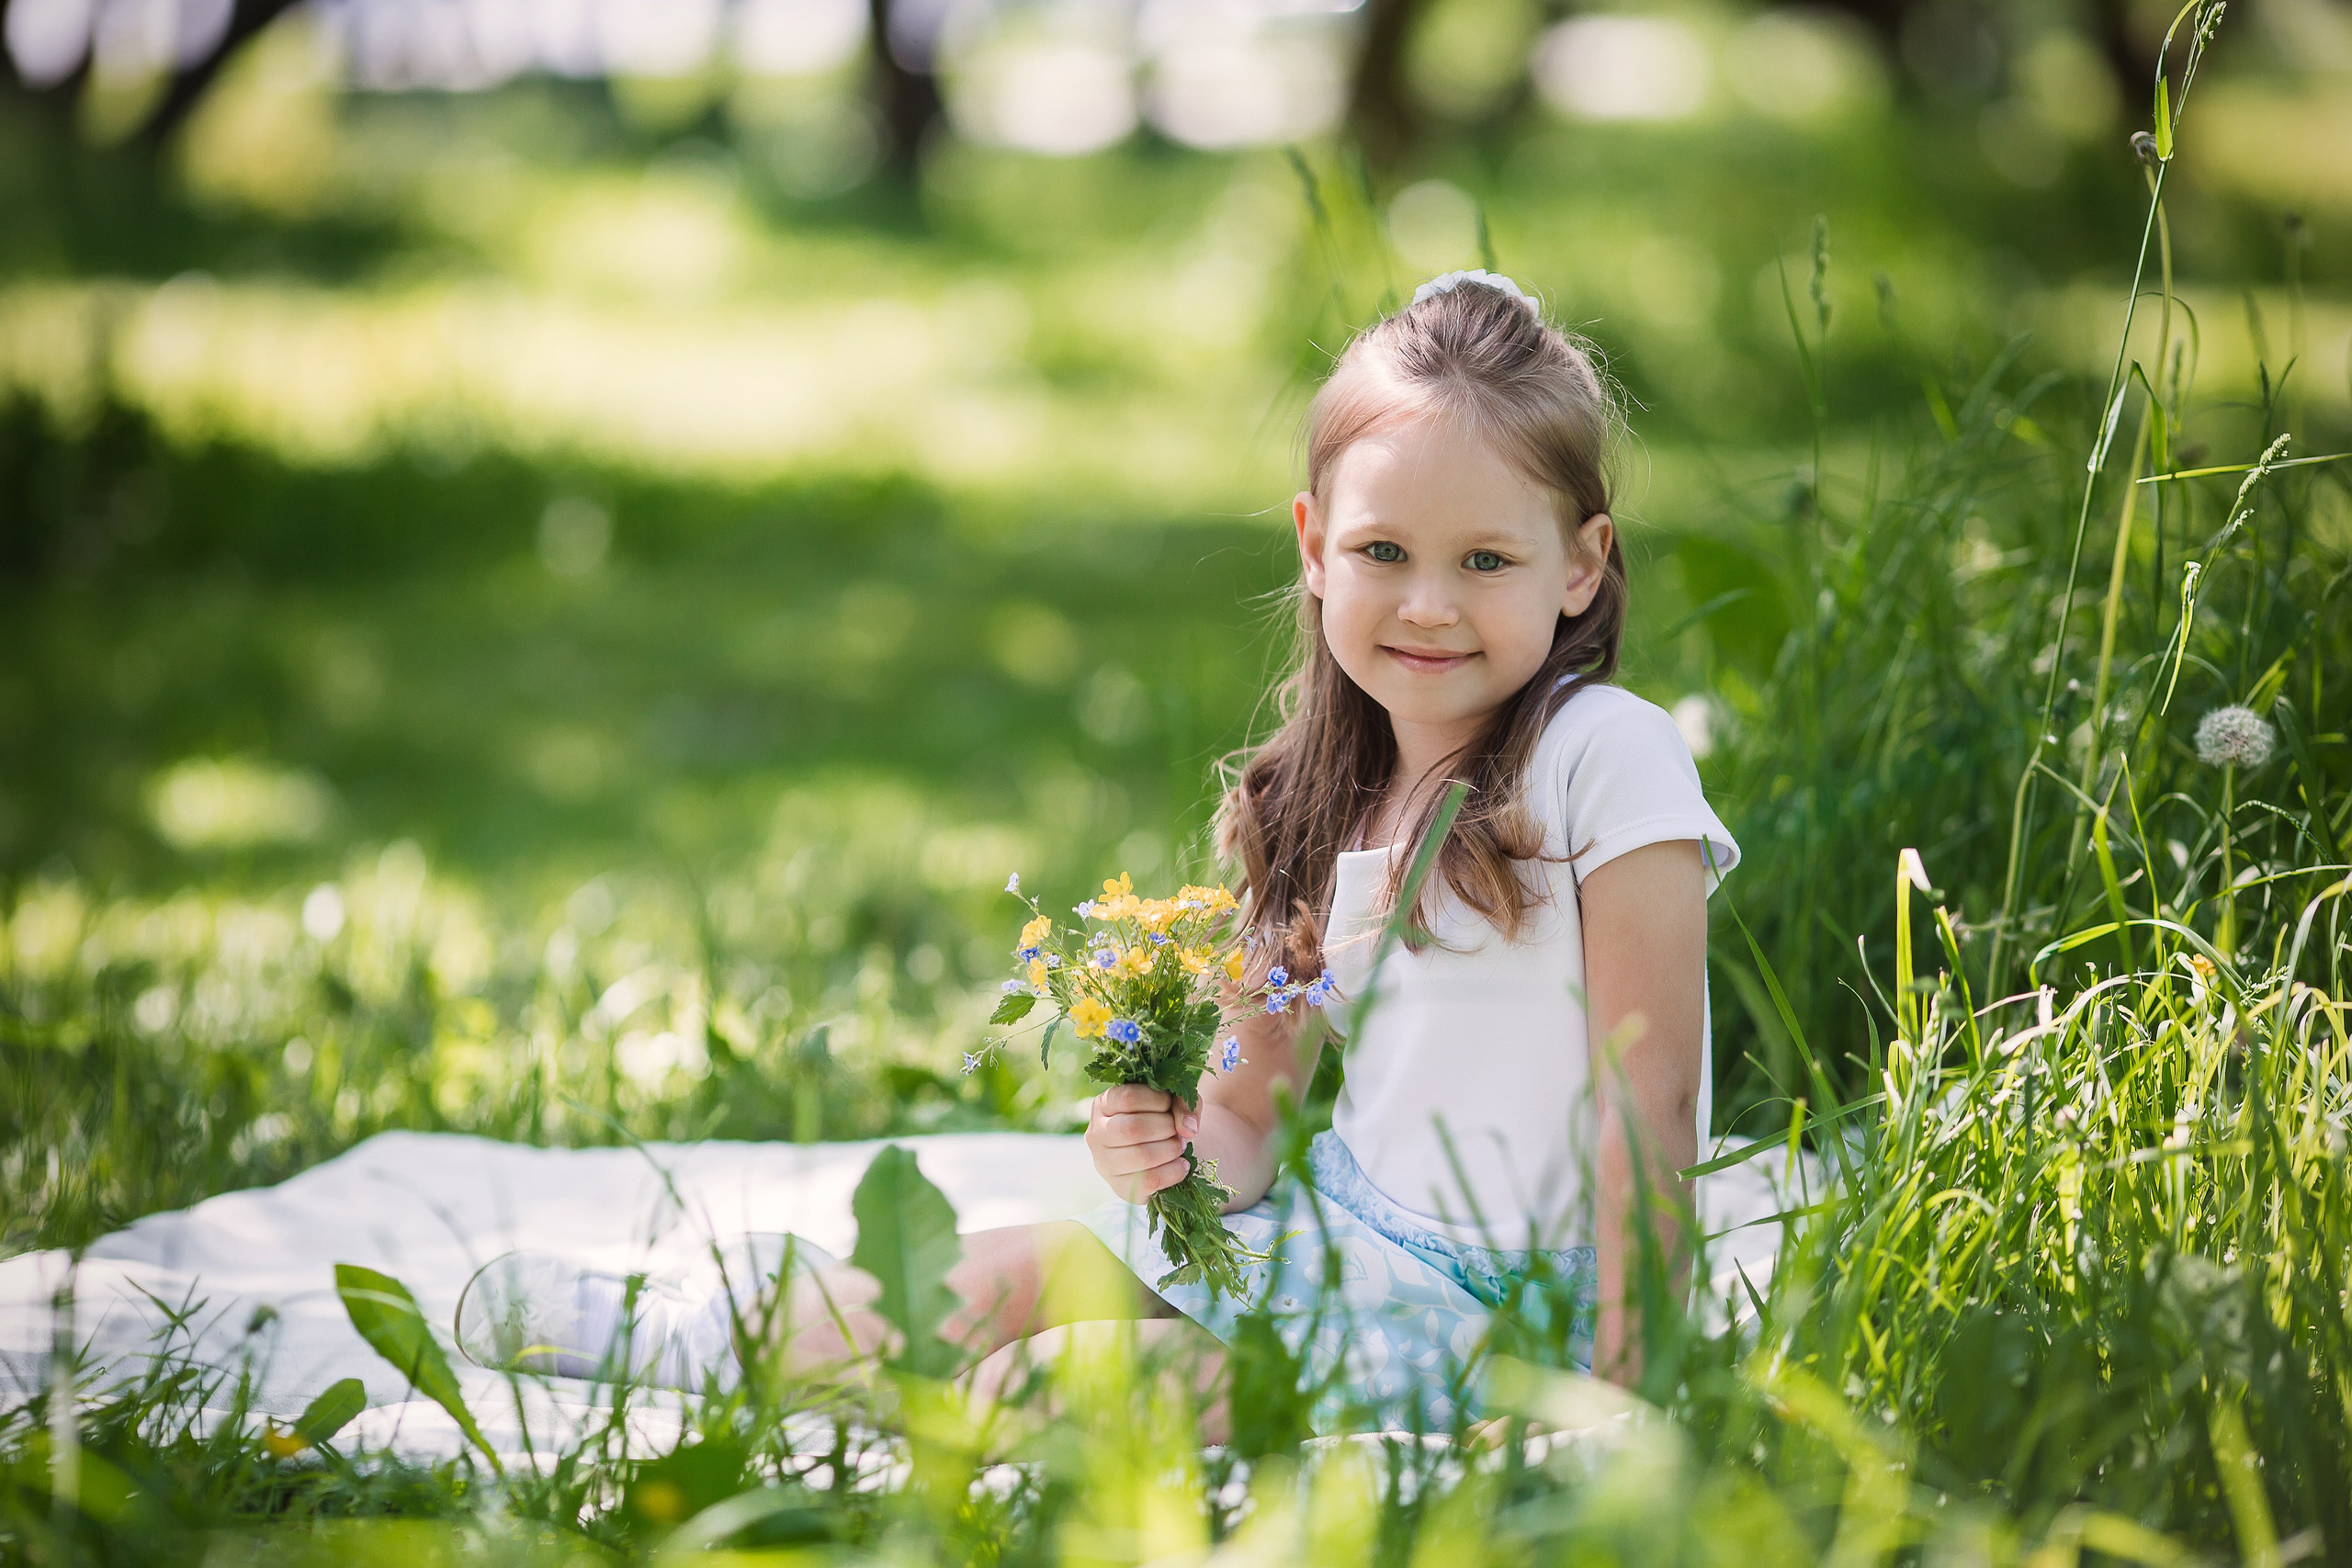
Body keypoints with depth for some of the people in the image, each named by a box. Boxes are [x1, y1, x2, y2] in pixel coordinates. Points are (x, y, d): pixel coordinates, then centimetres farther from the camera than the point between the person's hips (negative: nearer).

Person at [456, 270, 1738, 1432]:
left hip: (1507, 1304, -7)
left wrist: (1617, 1387, -18)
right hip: (1335, 1234, 7)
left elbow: (1647, 1103, -14)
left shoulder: (1607, 759, -13)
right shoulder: (1320, 803, 7)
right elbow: (1255, 1117, 9)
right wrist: (1178, 1138, -14)